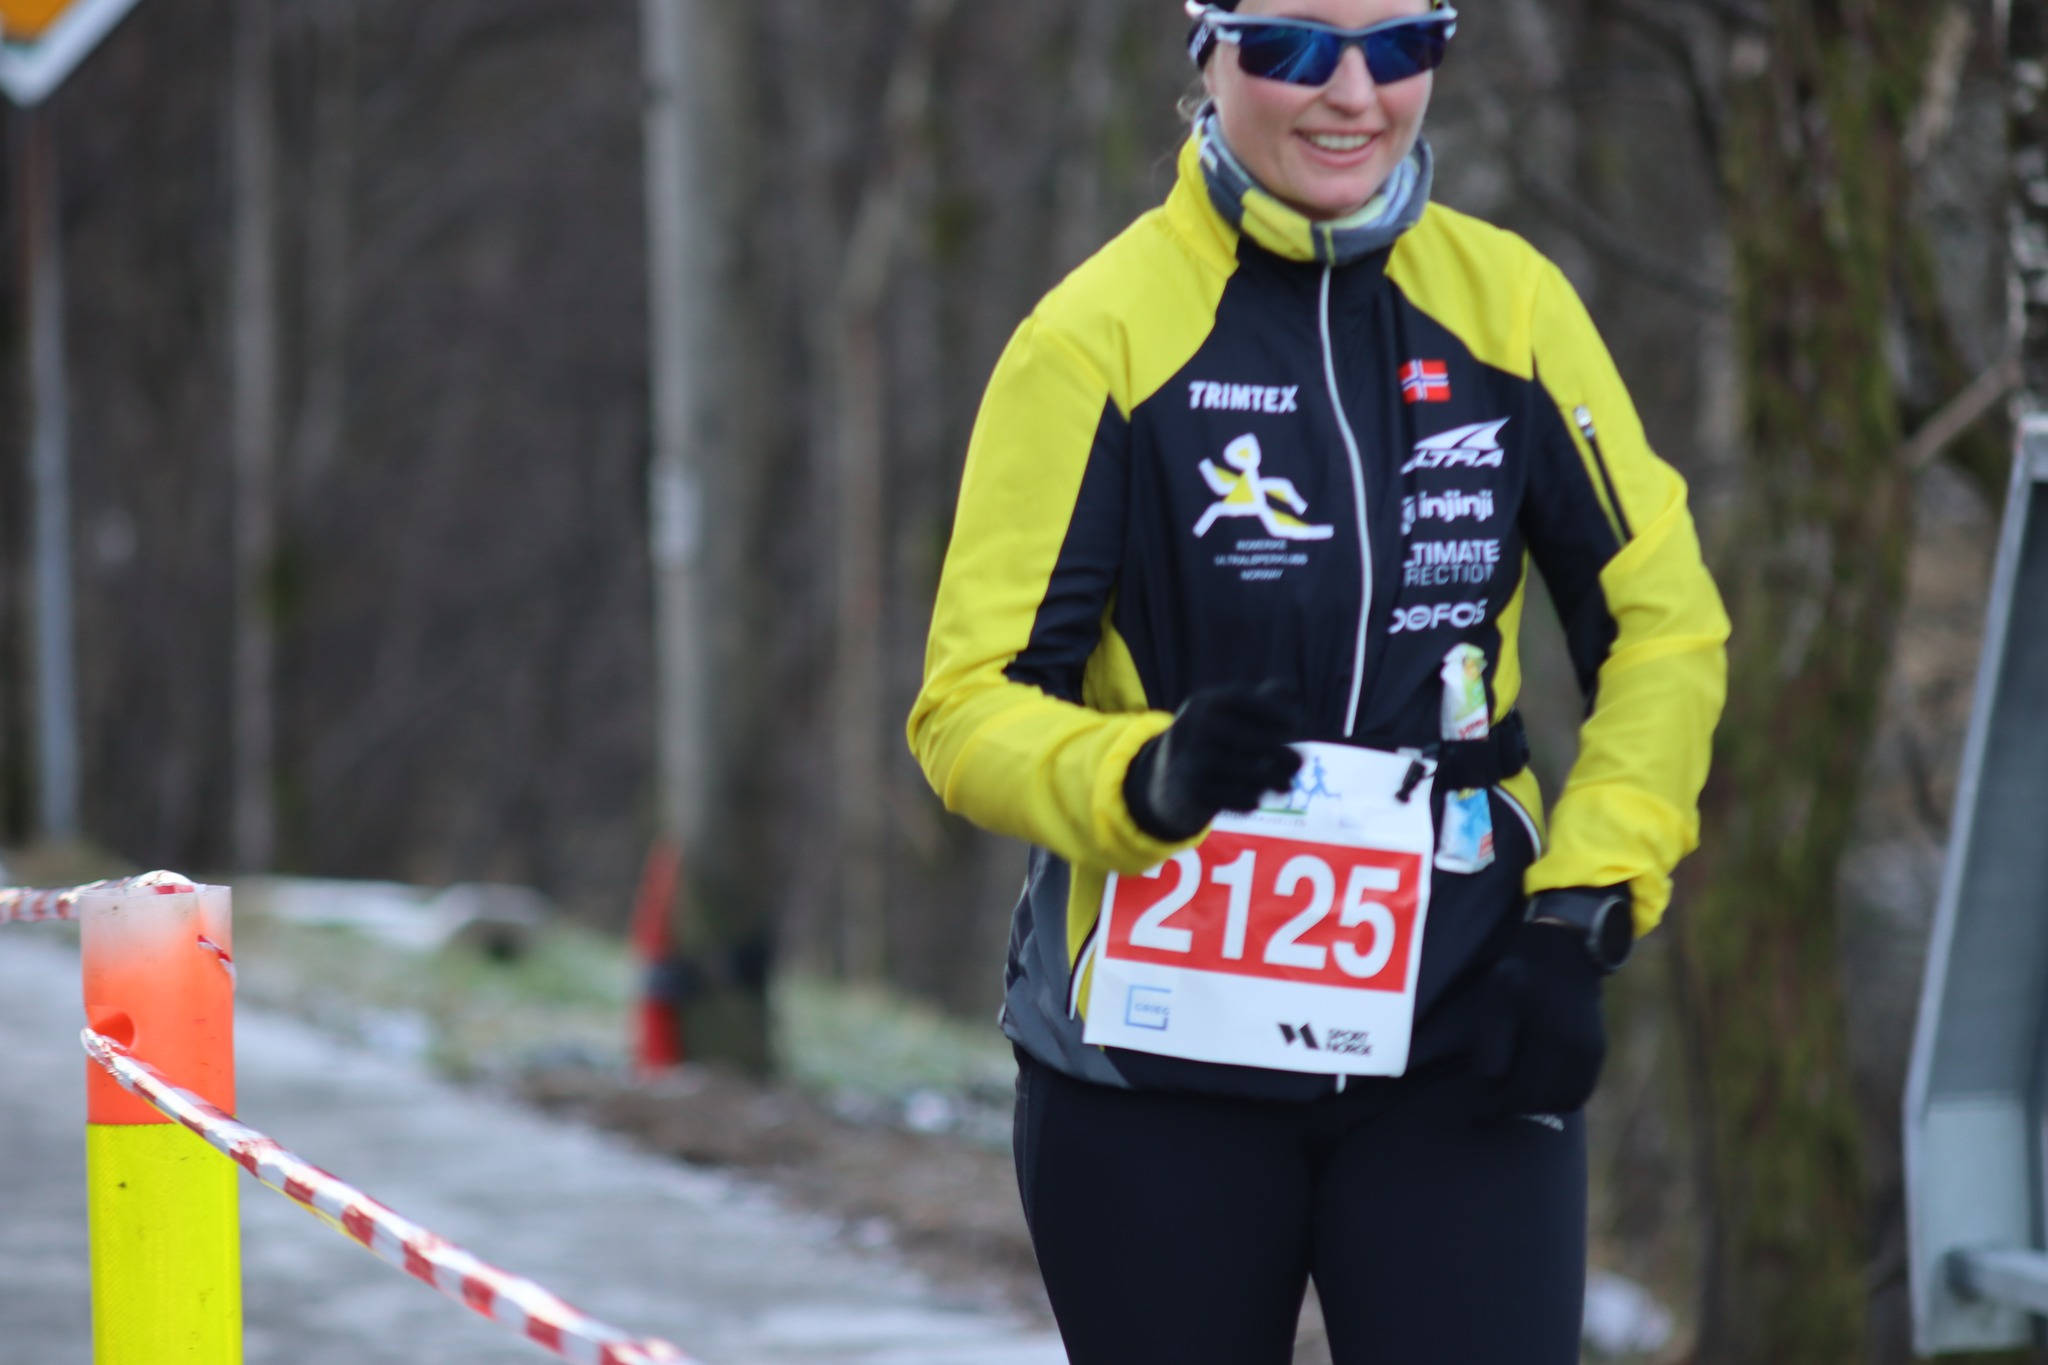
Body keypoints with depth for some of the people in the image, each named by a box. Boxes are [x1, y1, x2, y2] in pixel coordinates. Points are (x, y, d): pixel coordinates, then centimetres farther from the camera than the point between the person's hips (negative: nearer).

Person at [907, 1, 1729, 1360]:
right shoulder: (1101, 334, -8)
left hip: (1457, 1045, 2)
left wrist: (1586, 908, -1)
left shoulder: (1506, 303, 2)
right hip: (1158, 1054, -2)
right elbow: (970, 704, -8)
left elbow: (1661, 618, 11)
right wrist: (1147, 781, -29)